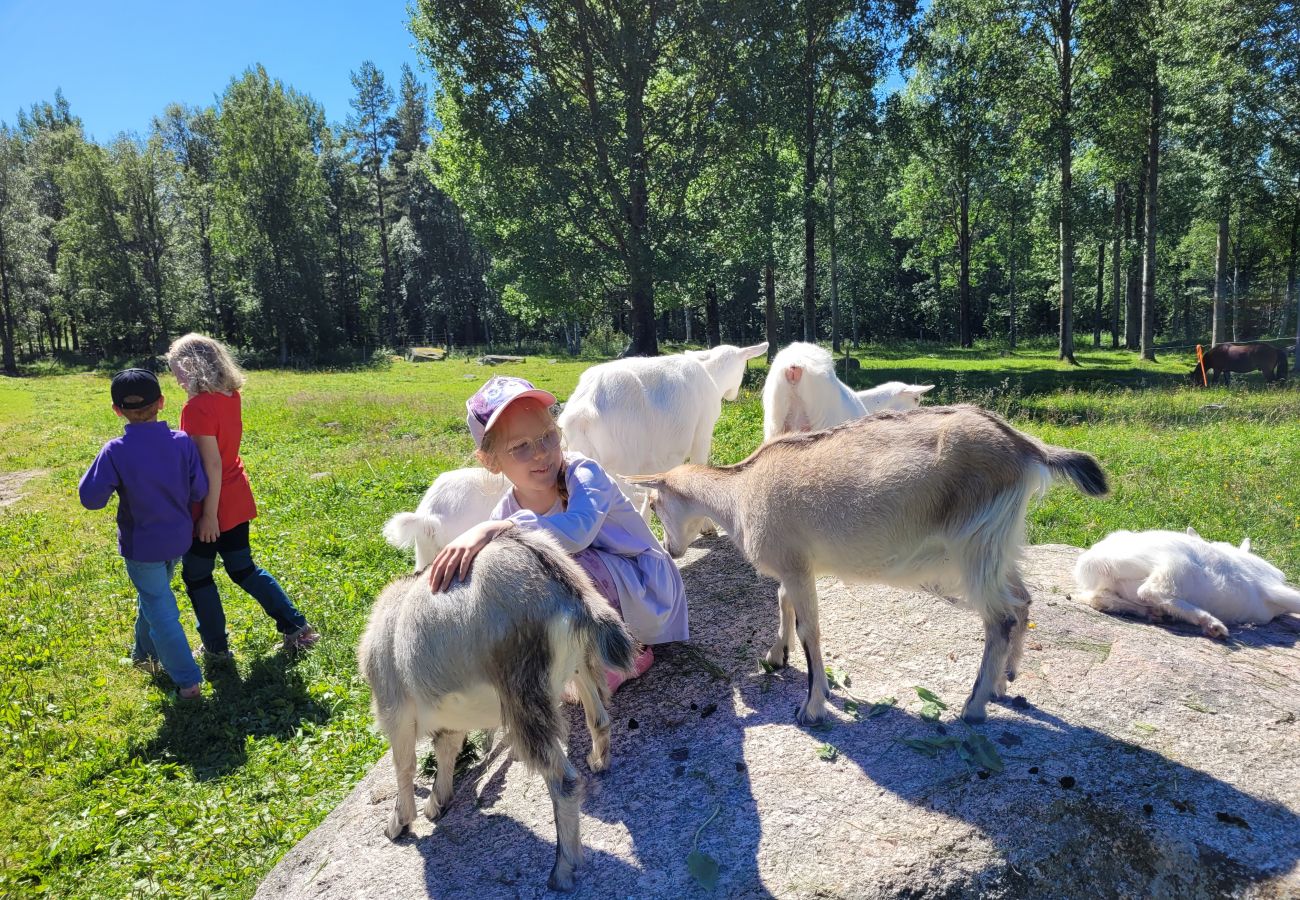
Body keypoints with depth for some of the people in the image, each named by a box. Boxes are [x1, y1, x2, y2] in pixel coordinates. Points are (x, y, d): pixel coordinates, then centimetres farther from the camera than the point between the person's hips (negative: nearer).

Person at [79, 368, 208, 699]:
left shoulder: (115, 451, -20)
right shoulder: (183, 442, -13)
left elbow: (91, 497, -18)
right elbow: (199, 491, -9)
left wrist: (107, 475, 0)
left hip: (141, 545, -4)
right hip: (177, 539, 4)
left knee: (160, 610, 7)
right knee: (153, 596, 27)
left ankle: (188, 679, 8)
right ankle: (144, 653, 46)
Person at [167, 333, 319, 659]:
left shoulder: (197, 407, -22)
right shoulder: (231, 396, 1)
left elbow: (212, 465, -23)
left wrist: (209, 514, -19)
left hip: (209, 509, -8)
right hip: (236, 500, 8)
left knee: (197, 576, 12)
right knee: (243, 568, 19)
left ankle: (216, 647, 25)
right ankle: (295, 626, 17)